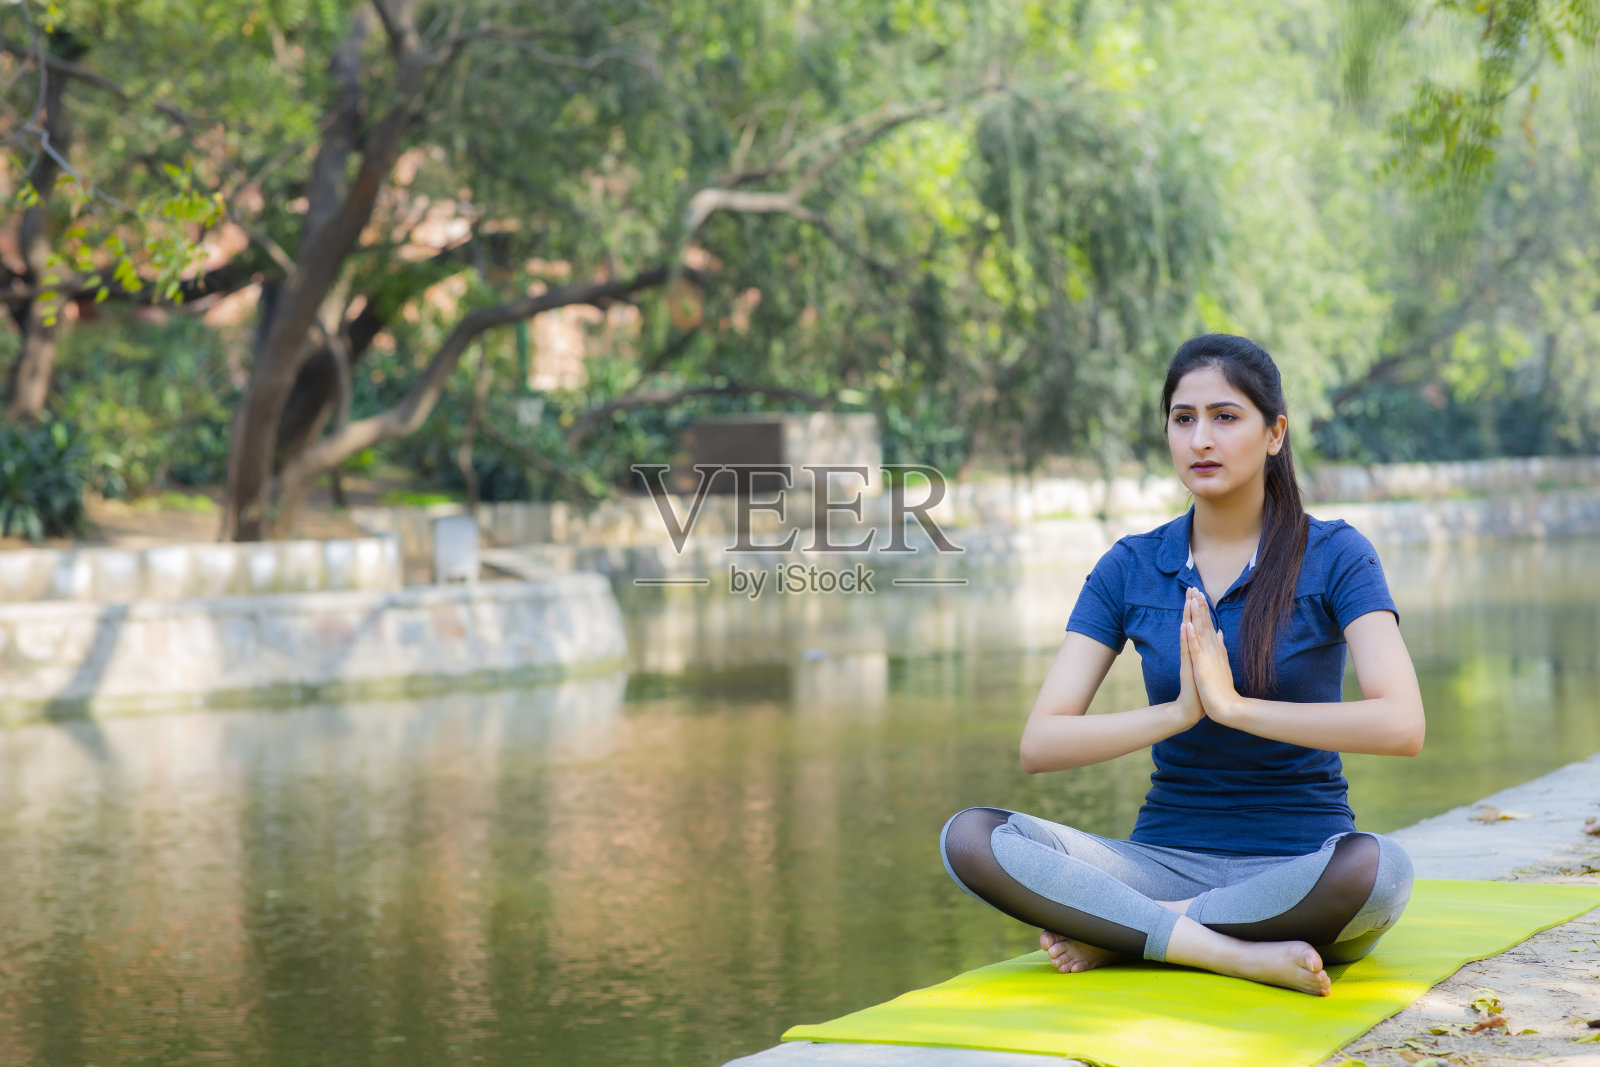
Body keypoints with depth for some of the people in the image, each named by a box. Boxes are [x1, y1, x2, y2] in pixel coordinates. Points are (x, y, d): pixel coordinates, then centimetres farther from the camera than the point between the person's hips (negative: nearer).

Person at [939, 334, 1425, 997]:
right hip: (1166, 859, 2)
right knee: (969, 838, -22)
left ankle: (1118, 932, -20)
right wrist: (1178, 712, -19)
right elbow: (1038, 745, -5)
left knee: (1376, 868, -38)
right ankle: (1242, 956, -28)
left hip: (1299, 868, -2)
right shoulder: (1130, 568, 5)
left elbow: (1402, 725, -19)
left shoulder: (1333, 555, -3)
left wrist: (1233, 704, -23)